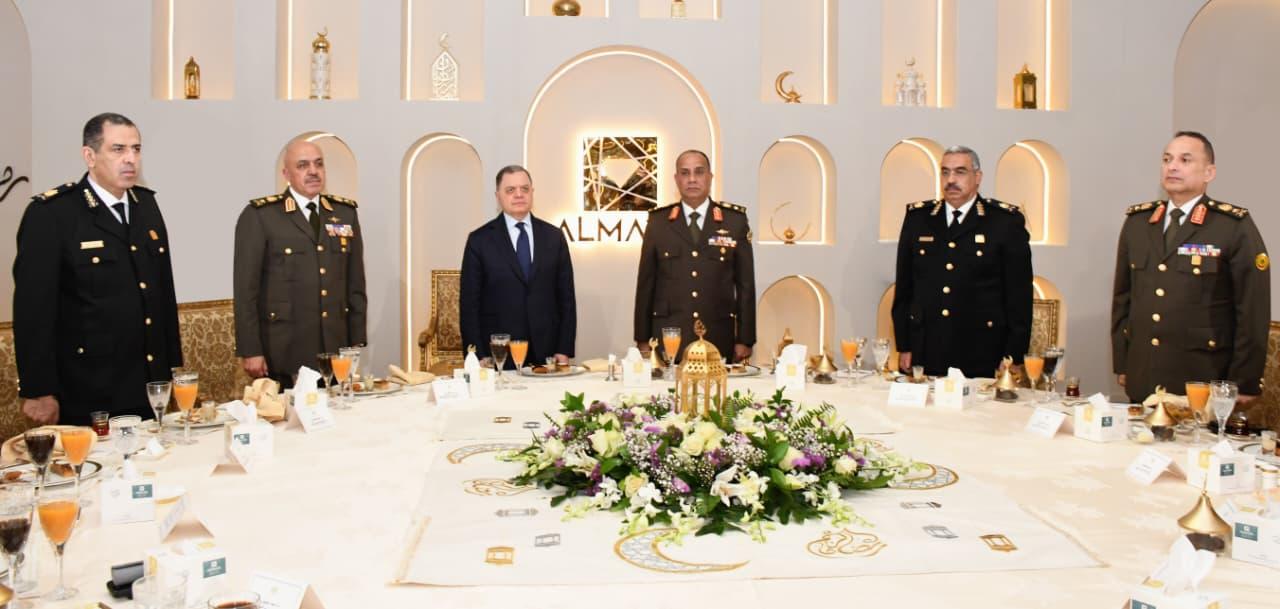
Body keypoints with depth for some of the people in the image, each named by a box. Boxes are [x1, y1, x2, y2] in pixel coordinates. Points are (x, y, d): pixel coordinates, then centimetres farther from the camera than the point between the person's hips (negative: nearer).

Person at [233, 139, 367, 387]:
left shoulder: (345, 212, 9)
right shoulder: (259, 216, -4)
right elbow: (246, 288, -5)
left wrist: (356, 340, 8)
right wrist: (250, 351, -8)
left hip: (335, 350, 4)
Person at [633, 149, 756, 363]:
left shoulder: (735, 220, 3)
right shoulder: (658, 221, 4)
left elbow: (745, 284, 4)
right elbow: (646, 283, 6)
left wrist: (745, 340, 1)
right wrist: (643, 339, 4)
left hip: (719, 338, 0)